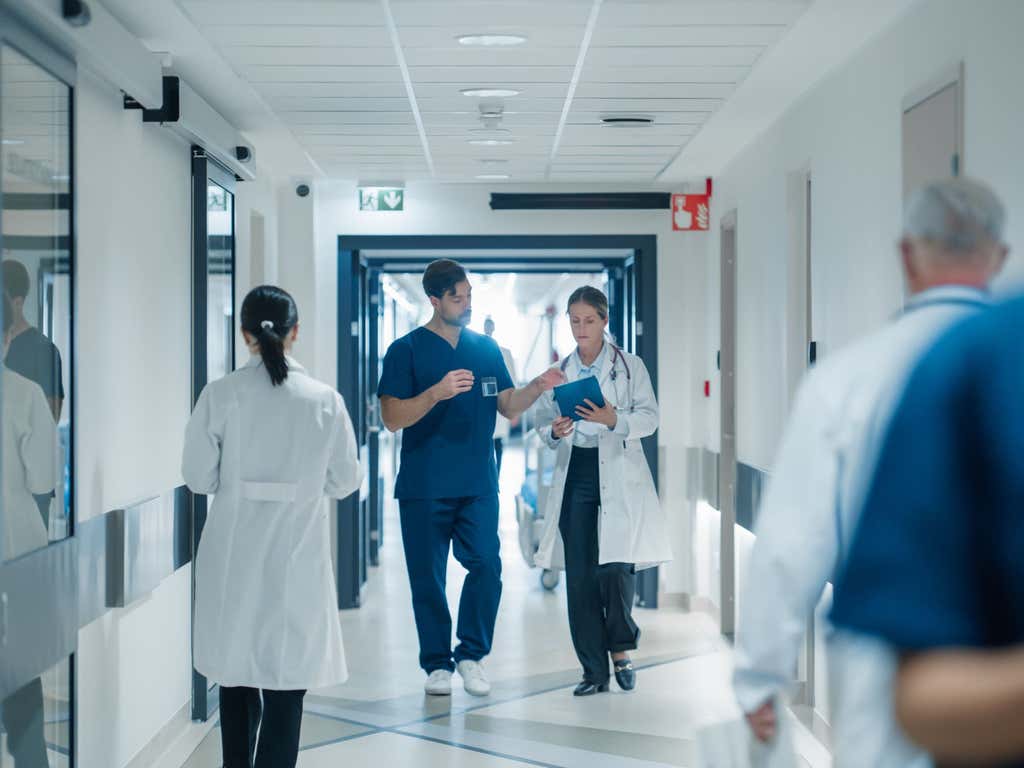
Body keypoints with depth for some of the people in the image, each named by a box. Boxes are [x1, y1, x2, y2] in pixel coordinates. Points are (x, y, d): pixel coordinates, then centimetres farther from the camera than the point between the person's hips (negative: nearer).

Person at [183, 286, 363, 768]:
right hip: (297, 555, -1)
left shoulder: (221, 395, -9)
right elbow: (344, 482, 1)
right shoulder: (325, 400, -7)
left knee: (236, 672, 17)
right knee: (287, 676, 6)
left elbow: (198, 478, -4)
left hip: (234, 555, 1)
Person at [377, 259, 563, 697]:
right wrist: (438, 392, -23)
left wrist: (537, 387, -7)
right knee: (428, 578, 3)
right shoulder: (407, 350, -2)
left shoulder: (486, 349, 12)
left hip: (478, 485, 3)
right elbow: (393, 418, -9)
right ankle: (437, 664, 15)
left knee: (487, 566, -7)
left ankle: (471, 655, 10)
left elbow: (508, 406, 13)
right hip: (424, 486, -3)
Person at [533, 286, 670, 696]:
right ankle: (594, 669, 9)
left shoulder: (630, 366, 2)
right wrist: (555, 431, -10)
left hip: (618, 475, -3)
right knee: (579, 574, 0)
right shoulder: (560, 371, 12)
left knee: (615, 566, -11)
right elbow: (543, 422, 13)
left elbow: (649, 417, -4)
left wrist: (614, 420, -22)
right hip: (574, 474, 3)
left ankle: (621, 650, 14)